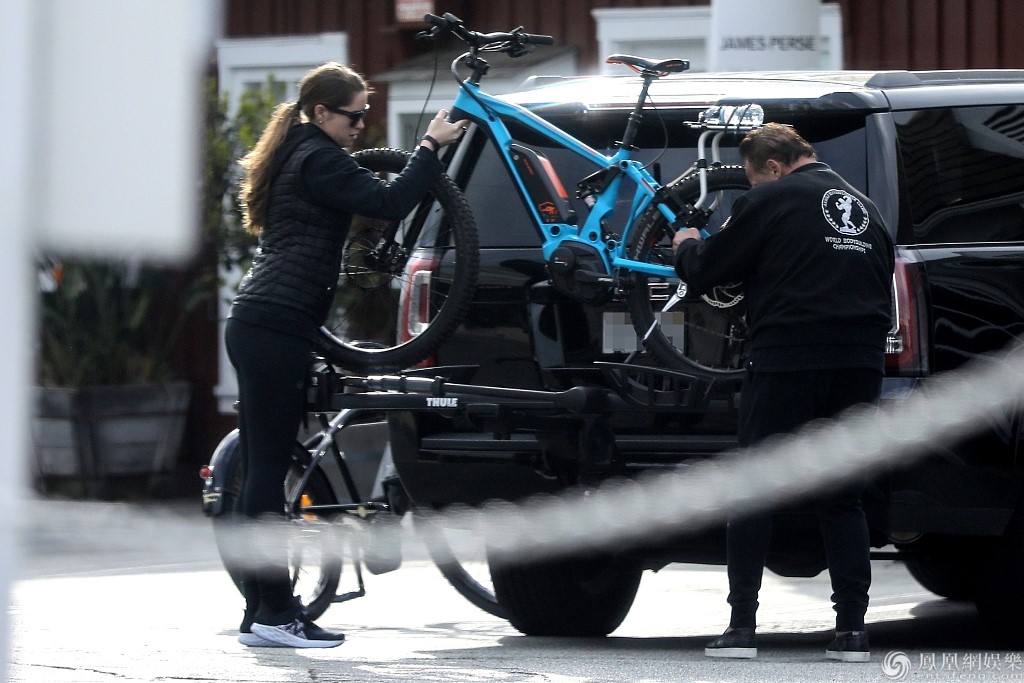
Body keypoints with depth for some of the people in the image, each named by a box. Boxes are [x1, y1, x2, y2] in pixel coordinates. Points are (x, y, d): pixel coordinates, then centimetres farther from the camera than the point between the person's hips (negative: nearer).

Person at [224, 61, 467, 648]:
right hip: (279, 328, -10)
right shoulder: (320, 160, -9)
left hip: (257, 326, 10)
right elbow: (390, 203, -18)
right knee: (269, 469, -9)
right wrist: (432, 147, -10)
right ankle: (275, 611, -9)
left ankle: (264, 611, 10)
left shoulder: (298, 155, 22)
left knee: (262, 468, 9)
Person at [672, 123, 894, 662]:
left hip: (786, 360, -5)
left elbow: (704, 274, 0)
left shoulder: (770, 200, -3)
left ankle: (741, 626, 0)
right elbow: (883, 279, 24)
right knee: (842, 499, 10)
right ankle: (852, 630, 3)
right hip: (861, 366, 5)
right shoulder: (863, 206, 17)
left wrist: (687, 245, 20)